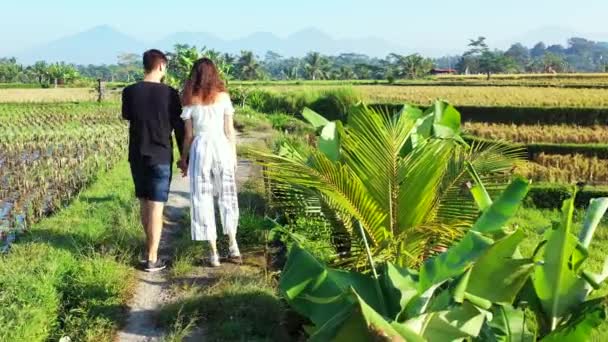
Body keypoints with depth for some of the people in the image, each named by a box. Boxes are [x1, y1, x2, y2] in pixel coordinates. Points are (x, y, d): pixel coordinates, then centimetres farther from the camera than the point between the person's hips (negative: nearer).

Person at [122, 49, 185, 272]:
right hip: (160, 157, -3)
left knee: (144, 203, 17)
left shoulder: (130, 92, -2)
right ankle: (152, 259, 3)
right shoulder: (170, 94, -8)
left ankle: (150, 248, 31)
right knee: (156, 207, 0)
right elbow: (179, 128, -3)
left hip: (137, 156, 3)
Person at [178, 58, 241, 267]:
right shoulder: (223, 96, 2)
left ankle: (214, 254, 6)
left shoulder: (190, 100, 0)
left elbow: (188, 135, 0)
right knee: (227, 196, 16)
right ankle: (233, 247, 15)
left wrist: (184, 158, 11)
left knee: (203, 199, 5)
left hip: (200, 149, -1)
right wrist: (234, 155, 12)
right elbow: (230, 131, 2)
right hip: (222, 147, 1)